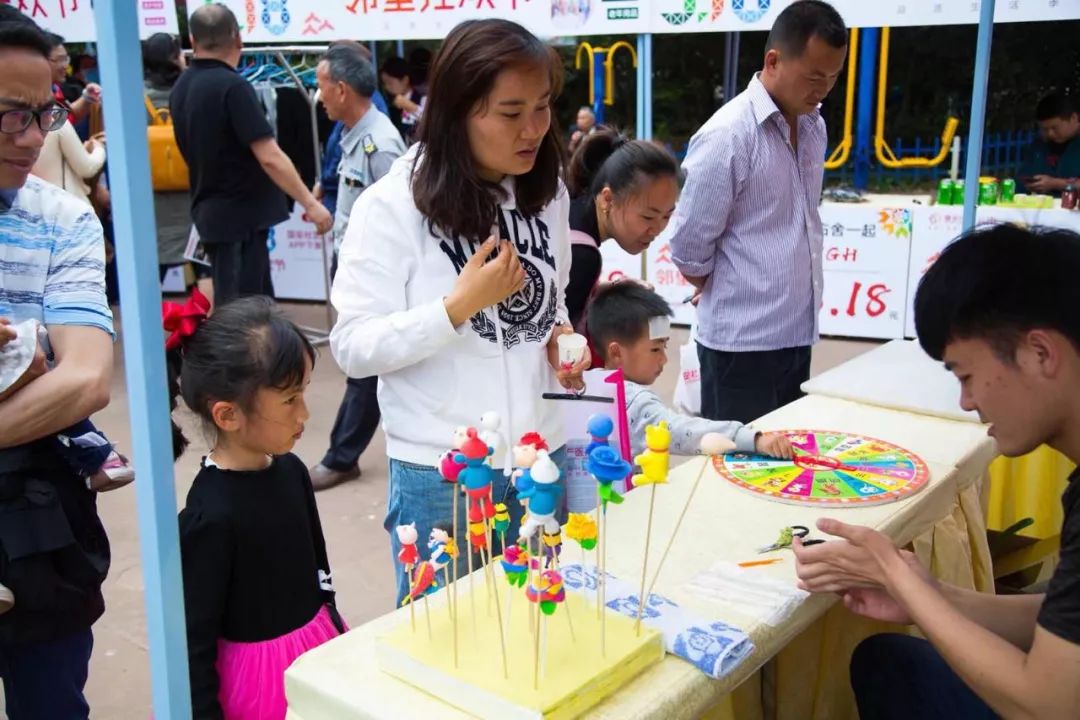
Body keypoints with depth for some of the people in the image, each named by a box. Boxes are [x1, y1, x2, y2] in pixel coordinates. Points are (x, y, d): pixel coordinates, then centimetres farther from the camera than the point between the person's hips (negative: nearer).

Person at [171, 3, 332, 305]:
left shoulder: (182, 87, 8)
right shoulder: (232, 86, -18)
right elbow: (270, 158, -22)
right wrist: (311, 203, -16)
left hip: (212, 211, 9)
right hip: (240, 215, -9)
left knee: (259, 303, 18)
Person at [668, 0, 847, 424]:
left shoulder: (813, 126, 8)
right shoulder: (728, 135, -16)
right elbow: (688, 247, -12)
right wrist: (728, 296, 3)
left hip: (797, 334, 7)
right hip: (742, 341, -7)